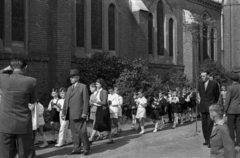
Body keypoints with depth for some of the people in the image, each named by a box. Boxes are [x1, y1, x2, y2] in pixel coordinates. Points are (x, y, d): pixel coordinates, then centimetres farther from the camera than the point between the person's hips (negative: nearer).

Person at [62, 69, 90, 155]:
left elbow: (86, 101, -7)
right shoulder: (69, 88, 20)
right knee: (74, 132, 7)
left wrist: (84, 113, -14)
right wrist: (64, 112, 11)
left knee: (81, 131, -6)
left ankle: (86, 148, 6)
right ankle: (77, 148, 14)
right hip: (71, 115, 6)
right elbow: (66, 101, 18)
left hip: (79, 114, -6)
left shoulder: (83, 87, 0)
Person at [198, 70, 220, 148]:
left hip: (211, 106, -5)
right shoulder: (200, 84, 5)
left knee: (210, 124, -10)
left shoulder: (214, 84, -9)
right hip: (203, 107, 5)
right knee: (204, 124, 7)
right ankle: (206, 139, 17)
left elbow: (217, 95, 5)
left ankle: (210, 141, -4)